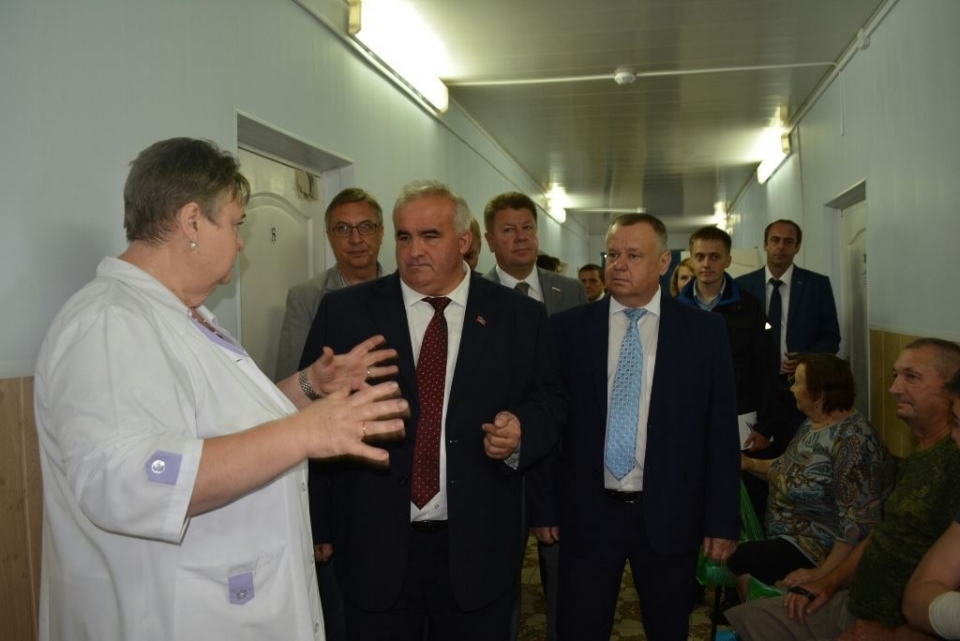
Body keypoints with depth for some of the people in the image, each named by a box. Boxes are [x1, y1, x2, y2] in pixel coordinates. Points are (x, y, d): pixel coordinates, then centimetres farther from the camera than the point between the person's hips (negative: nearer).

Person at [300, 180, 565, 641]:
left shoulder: (521, 318, 2)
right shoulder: (344, 311, 0)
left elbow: (547, 402, 9)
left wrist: (521, 430, -14)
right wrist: (317, 527, 0)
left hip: (478, 548, 1)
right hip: (374, 547, 0)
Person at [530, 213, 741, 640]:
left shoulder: (704, 330, -1)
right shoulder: (567, 328, -1)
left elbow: (721, 430, -1)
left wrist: (722, 519, -2)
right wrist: (543, 506, 0)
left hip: (669, 516, 0)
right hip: (587, 514, 0)